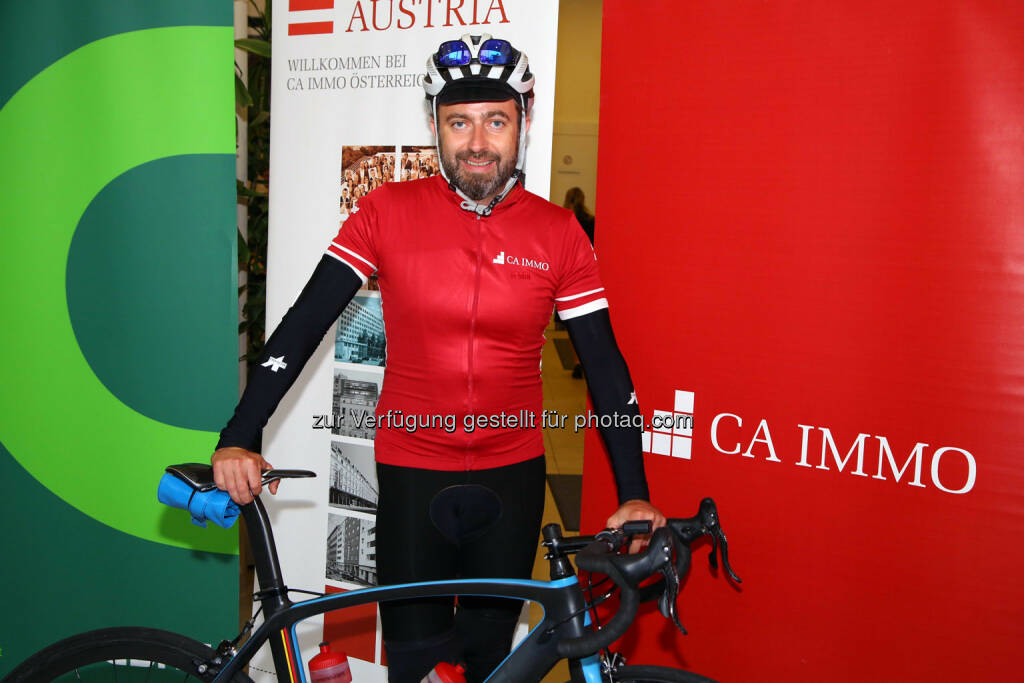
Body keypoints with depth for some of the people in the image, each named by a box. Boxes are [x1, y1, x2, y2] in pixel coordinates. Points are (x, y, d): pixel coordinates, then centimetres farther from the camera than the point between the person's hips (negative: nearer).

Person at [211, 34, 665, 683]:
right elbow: (304, 323, -7)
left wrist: (635, 496, -8)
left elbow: (605, 364, -2)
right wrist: (239, 439, -14)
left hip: (512, 476, 1)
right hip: (412, 475, -1)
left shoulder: (559, 233, -4)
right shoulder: (388, 211, -6)